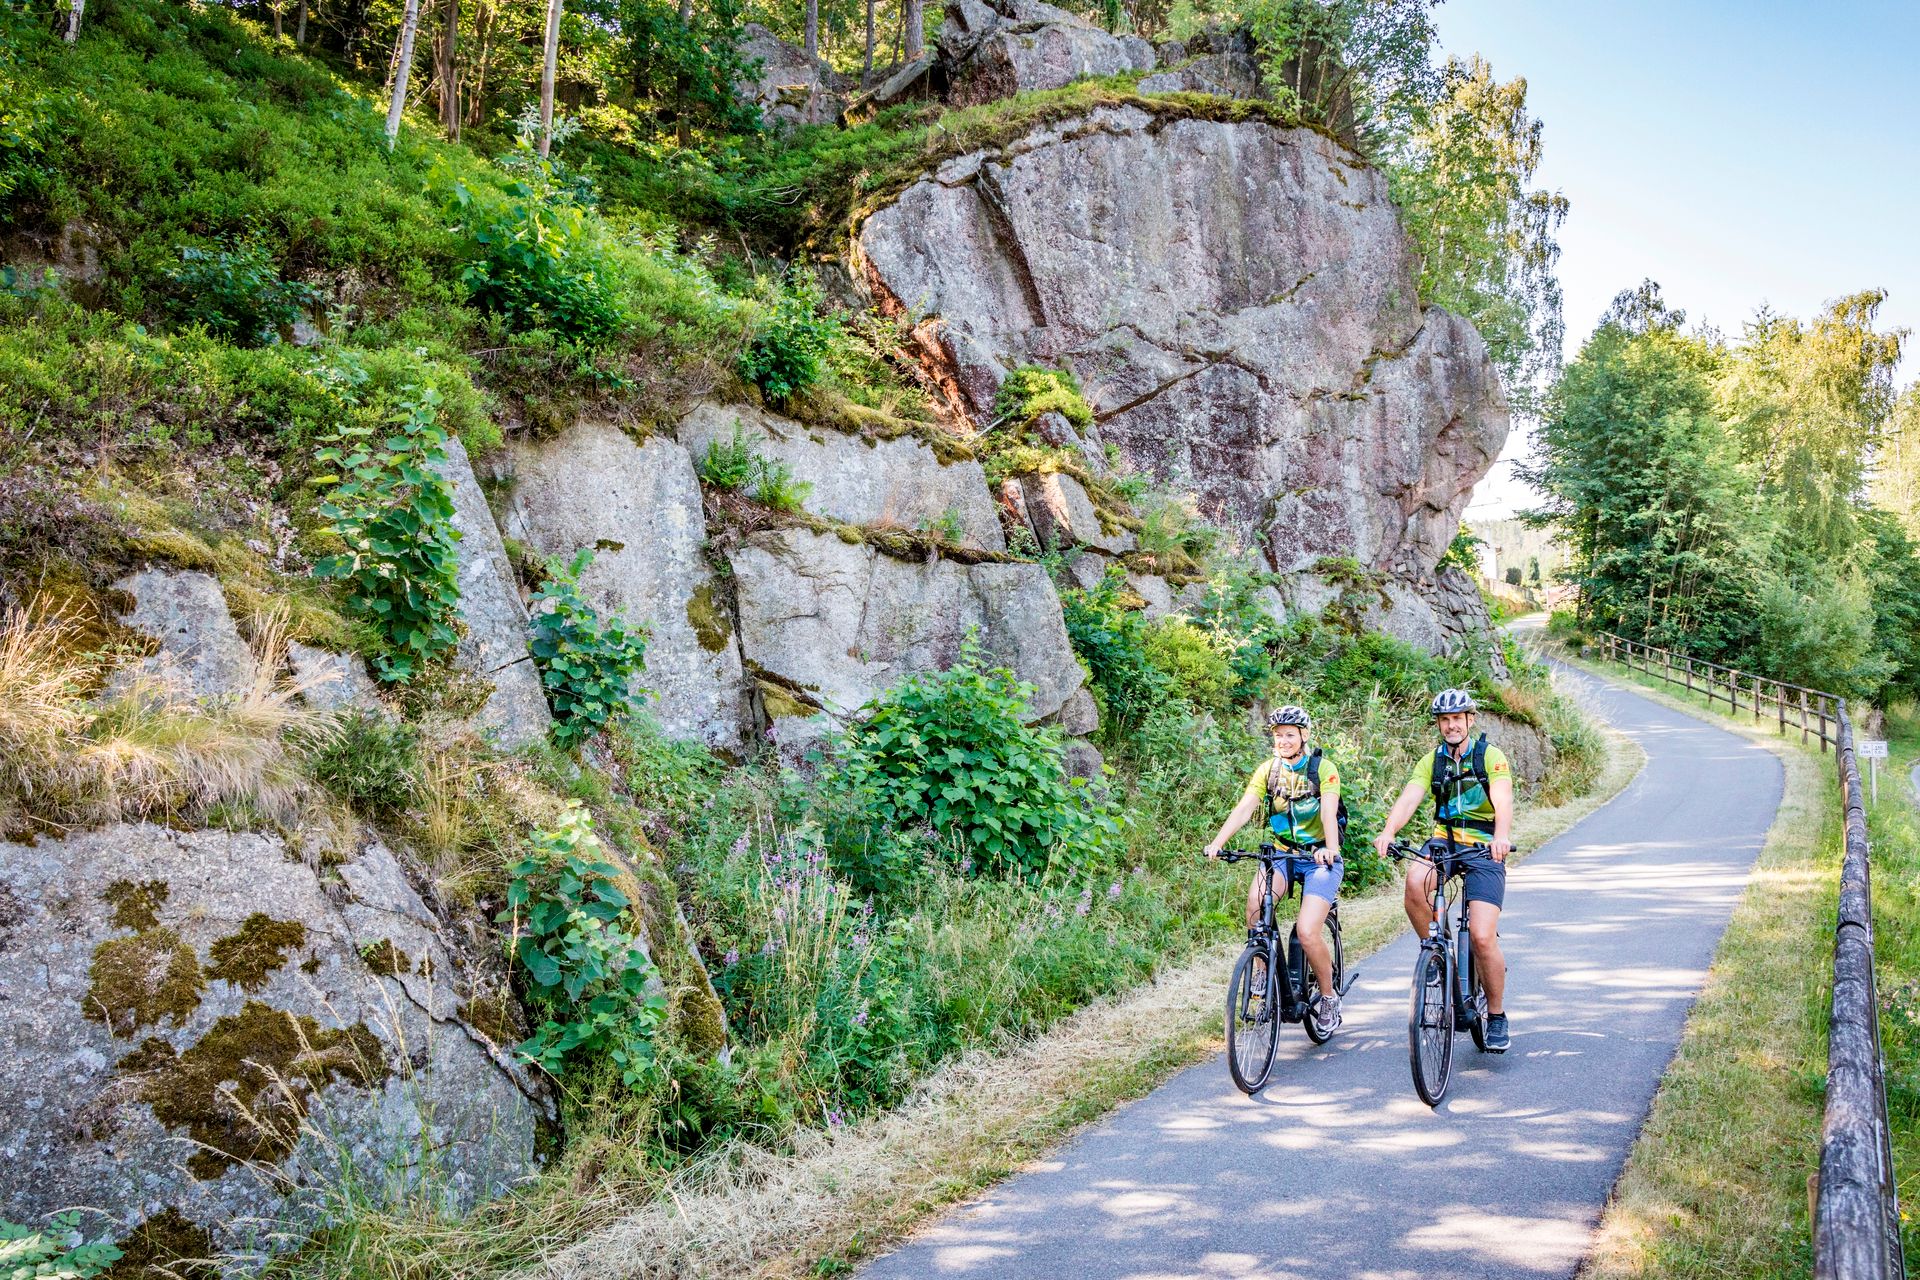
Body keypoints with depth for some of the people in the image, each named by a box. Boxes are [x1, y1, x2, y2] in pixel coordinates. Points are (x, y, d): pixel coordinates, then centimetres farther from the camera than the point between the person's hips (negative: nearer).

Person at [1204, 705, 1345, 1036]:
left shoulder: (1323, 768, -8)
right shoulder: (1268, 769, 2)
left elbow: (1328, 811, -23)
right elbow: (1244, 808, -10)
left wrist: (1330, 849, -42)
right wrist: (1217, 843, -26)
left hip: (1319, 857, -3)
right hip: (1281, 853, 3)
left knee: (1307, 932, -19)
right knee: (1255, 901, -27)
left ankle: (1329, 997, 7)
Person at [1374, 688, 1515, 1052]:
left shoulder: (1490, 756, -6)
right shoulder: (1431, 761, 5)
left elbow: (1503, 801, -23)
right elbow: (1408, 799, -11)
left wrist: (1501, 836, -44)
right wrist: (1388, 831, -32)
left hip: (1484, 848, -3)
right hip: (1444, 841, 3)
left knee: (1482, 937, -14)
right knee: (1414, 881, -32)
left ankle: (1497, 1016, 8)